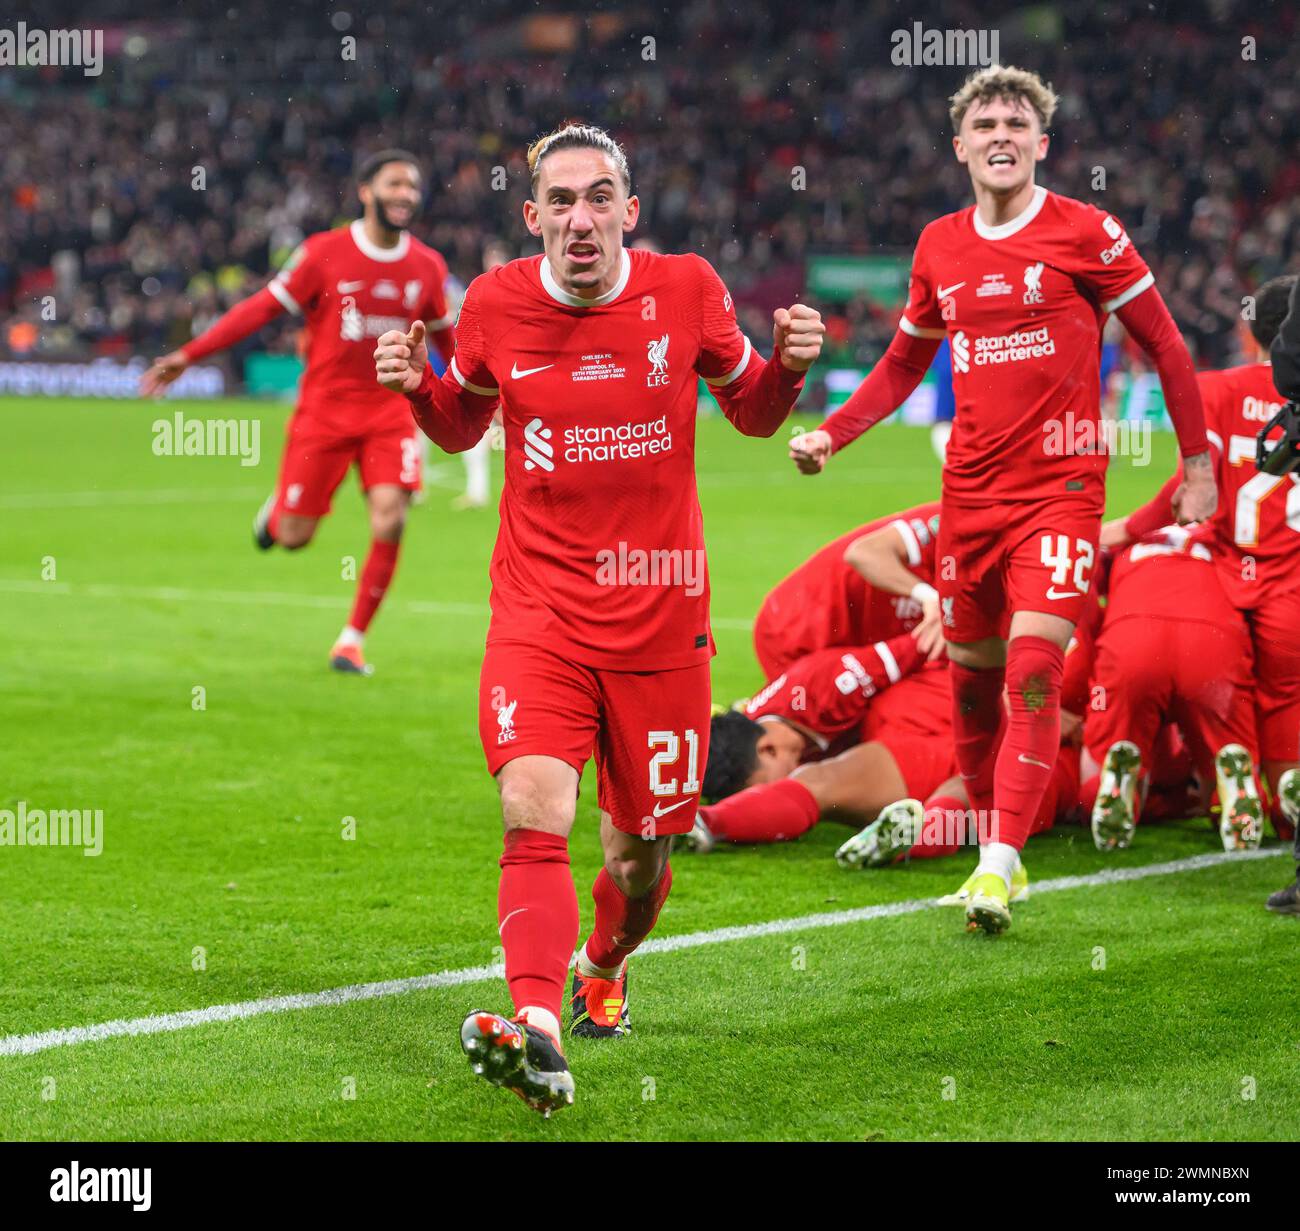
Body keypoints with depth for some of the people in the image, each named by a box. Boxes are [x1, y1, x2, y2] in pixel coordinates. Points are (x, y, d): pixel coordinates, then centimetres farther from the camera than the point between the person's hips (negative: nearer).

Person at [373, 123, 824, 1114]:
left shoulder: (686, 290, -4)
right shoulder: (495, 304, -2)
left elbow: (750, 410, 12)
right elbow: (463, 424, 16)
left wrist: (787, 367, -10)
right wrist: (418, 387, -5)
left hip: (660, 617, 1)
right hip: (539, 612, -1)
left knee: (641, 846, 9)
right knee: (535, 810, -23)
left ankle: (604, 971, 42)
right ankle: (537, 1032, -35)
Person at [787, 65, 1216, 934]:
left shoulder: (1085, 234, -5)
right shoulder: (939, 248, 8)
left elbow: (1164, 344, 2)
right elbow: (904, 363, 22)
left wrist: (1198, 460, 1)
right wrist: (831, 434, 9)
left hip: (1062, 483, -5)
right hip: (971, 488, 5)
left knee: (1035, 663, -17)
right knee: (971, 668, 8)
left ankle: (999, 868, -21)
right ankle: (990, 836, 24)